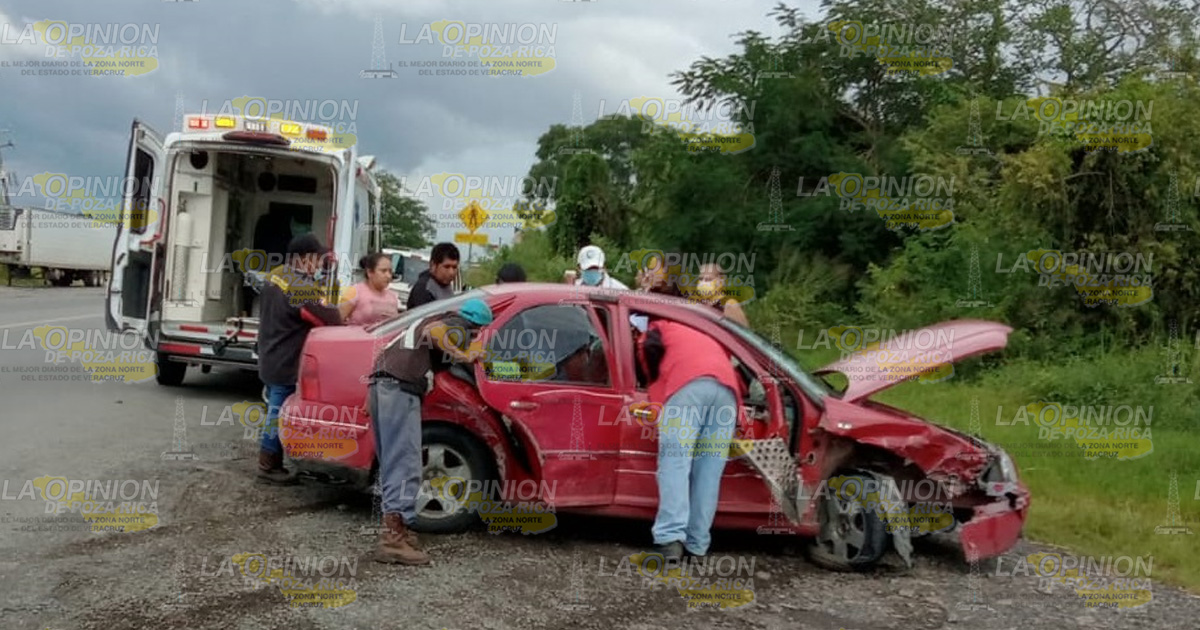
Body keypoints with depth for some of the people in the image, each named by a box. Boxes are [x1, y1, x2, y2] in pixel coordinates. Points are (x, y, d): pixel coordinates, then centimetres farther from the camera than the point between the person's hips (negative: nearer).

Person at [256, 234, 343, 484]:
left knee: (275, 409, 19)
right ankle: (268, 466, 11)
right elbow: (331, 319, -23)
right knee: (279, 414, 1)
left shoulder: (276, 274, 3)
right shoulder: (304, 289, -25)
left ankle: (270, 461, 30)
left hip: (270, 358, 10)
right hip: (286, 364, -10)